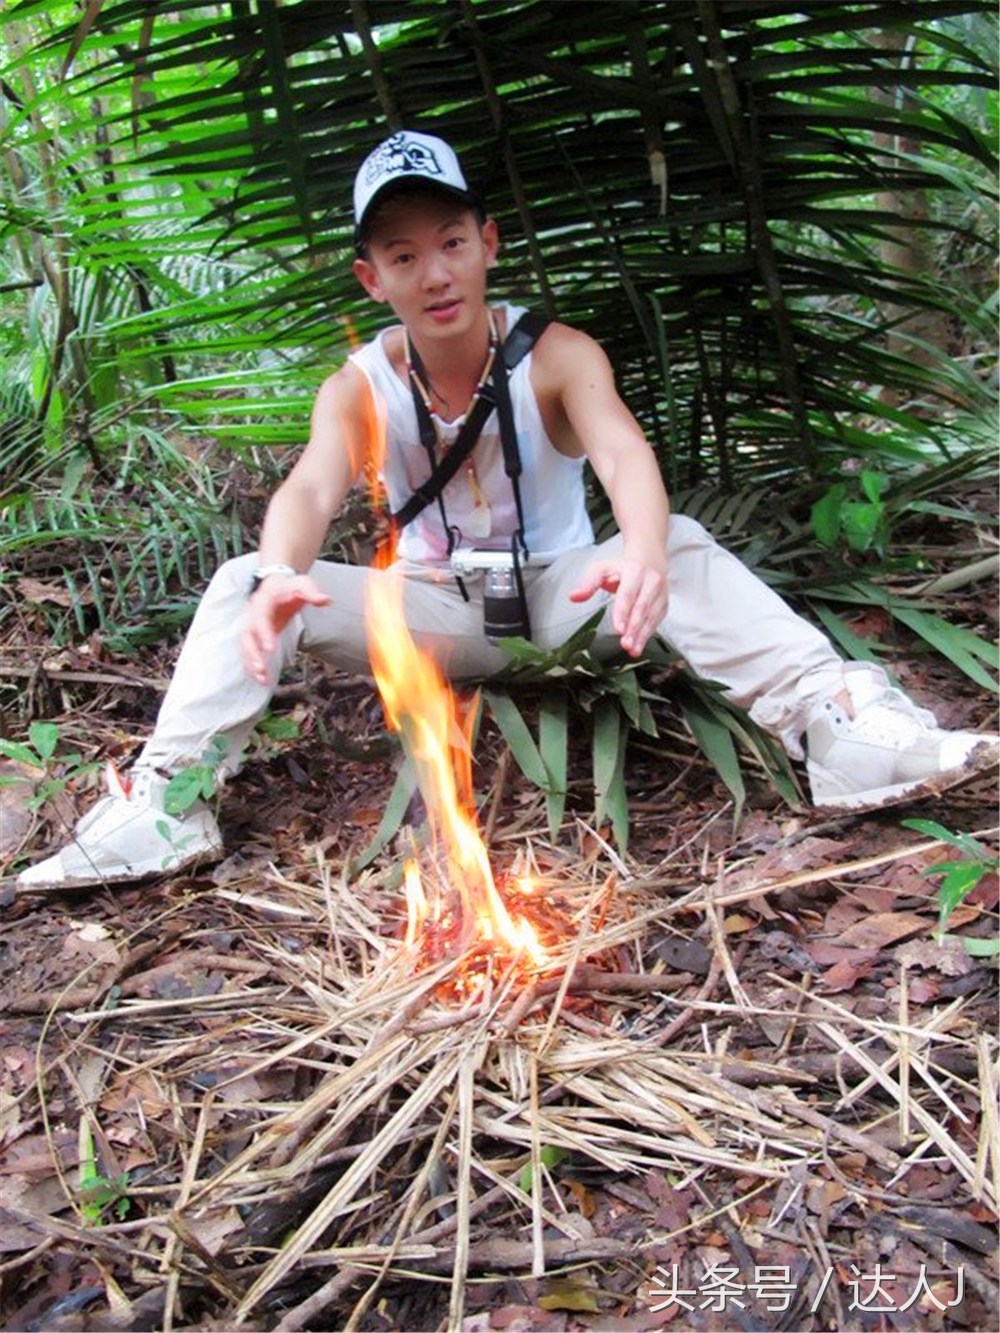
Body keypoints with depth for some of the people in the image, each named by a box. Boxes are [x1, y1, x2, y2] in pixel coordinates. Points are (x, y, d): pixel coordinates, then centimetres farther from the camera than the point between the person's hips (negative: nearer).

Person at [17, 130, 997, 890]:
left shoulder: (557, 356, -14)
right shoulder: (358, 388, -9)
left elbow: (622, 452, -32)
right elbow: (310, 487, -28)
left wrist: (644, 550, -56)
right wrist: (280, 576, -52)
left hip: (559, 596, -1)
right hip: (436, 615, 1)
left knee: (682, 547, -31)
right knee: (242, 583, -18)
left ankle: (840, 726, -39)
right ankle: (167, 799, -22)